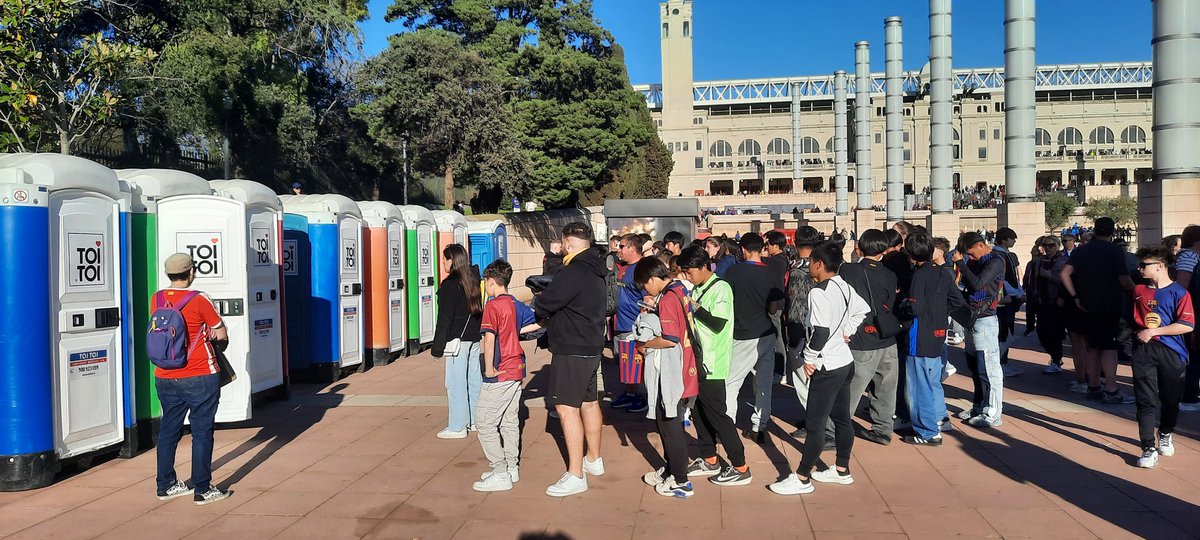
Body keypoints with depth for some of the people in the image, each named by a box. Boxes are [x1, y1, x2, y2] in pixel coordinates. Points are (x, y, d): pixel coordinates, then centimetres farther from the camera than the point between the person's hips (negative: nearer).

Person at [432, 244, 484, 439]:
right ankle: (477, 420, 23)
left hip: (457, 339, -8)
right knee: (475, 379, 14)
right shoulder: (473, 280, 10)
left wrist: (438, 346, -11)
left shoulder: (450, 284, -13)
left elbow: (444, 318, -14)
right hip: (474, 338, 8)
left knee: (456, 383, -3)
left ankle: (457, 427, 1)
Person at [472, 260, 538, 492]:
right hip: (516, 370, 8)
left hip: (499, 375, -8)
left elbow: (489, 337, -26)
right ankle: (512, 467, 23)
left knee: (485, 423, -2)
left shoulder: (493, 305, -15)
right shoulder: (517, 304, 8)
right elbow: (537, 323, 17)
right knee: (510, 421, 16)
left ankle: (500, 474, -2)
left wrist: (489, 368, -20)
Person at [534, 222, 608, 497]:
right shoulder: (594, 271, 11)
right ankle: (594, 460, 35)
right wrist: (547, 316, 12)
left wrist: (539, 310, 5)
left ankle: (575, 476, -7)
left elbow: (544, 306, -17)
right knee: (588, 403, 20)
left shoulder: (573, 271, -20)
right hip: (591, 347, 10)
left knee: (567, 409, -8)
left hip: (571, 350, -10)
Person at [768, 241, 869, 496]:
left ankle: (801, 478, 3)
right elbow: (863, 310, 22)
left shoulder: (819, 292, -20)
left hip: (827, 367, -9)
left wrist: (810, 358, -15)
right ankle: (842, 470, 30)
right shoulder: (845, 288, 7)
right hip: (845, 362, 9)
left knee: (814, 424, -3)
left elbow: (821, 329, -26)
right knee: (842, 418, 18)